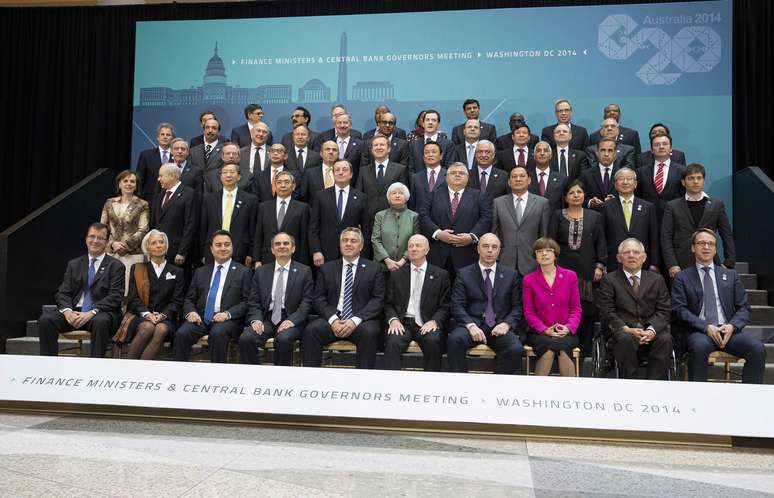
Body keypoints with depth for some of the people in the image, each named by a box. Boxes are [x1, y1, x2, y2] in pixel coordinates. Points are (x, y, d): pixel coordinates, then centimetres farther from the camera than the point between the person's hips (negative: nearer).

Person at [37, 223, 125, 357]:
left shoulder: (116, 266, 6)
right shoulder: (74, 264, 19)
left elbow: (115, 297, -4)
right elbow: (63, 293, 11)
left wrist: (92, 312, -20)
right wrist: (67, 310, -12)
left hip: (101, 313, -4)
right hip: (74, 312, 4)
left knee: (101, 321, -37)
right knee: (44, 320, -22)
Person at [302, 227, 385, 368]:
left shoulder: (373, 269, 10)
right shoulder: (327, 269, 15)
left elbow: (378, 300, 1)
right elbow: (319, 298, 9)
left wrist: (355, 320, -13)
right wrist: (333, 319, -11)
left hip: (362, 321, -1)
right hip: (332, 319, 2)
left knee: (369, 332, -34)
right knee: (310, 330, -26)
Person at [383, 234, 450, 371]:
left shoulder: (441, 275, 11)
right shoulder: (397, 275, 16)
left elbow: (445, 306, 7)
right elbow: (389, 303, 13)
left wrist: (434, 321, -12)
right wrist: (393, 319, -7)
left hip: (427, 324, -1)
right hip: (402, 323, 1)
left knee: (433, 341, -32)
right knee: (392, 343, -30)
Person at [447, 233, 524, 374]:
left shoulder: (511, 275, 13)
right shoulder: (464, 274, 9)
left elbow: (517, 307, 11)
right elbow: (457, 306, 1)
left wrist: (506, 324, -10)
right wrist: (470, 325, -16)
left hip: (500, 327, 1)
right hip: (473, 324, -1)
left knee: (516, 350, -29)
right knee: (454, 339, -32)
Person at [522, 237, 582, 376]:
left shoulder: (570, 276, 8)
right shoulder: (528, 280, 6)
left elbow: (576, 308, 8)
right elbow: (528, 312, 4)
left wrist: (568, 327, -10)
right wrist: (545, 329, -11)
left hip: (566, 333, 1)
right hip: (540, 333, -1)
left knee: (562, 349, -32)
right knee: (549, 350, -32)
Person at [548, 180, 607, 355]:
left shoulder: (595, 217, 12)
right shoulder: (557, 216, 10)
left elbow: (601, 244, 8)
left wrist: (599, 266, -3)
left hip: (587, 271, 1)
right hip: (563, 268, -1)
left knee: (587, 312, -1)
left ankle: (585, 351, 7)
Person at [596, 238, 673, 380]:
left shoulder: (656, 279, 16)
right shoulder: (609, 280, 8)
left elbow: (663, 311, 7)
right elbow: (606, 312, -2)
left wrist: (651, 330, -13)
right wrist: (627, 329, -17)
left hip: (652, 331, 2)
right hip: (622, 330, -2)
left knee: (665, 339, -28)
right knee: (626, 339, -35)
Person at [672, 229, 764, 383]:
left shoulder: (731, 275, 20)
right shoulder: (682, 278, 10)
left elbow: (743, 308, 14)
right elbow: (680, 310, -1)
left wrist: (732, 326, -7)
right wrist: (706, 327, -15)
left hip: (728, 330, 3)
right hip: (699, 332, -3)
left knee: (757, 348, -25)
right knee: (700, 346, -37)